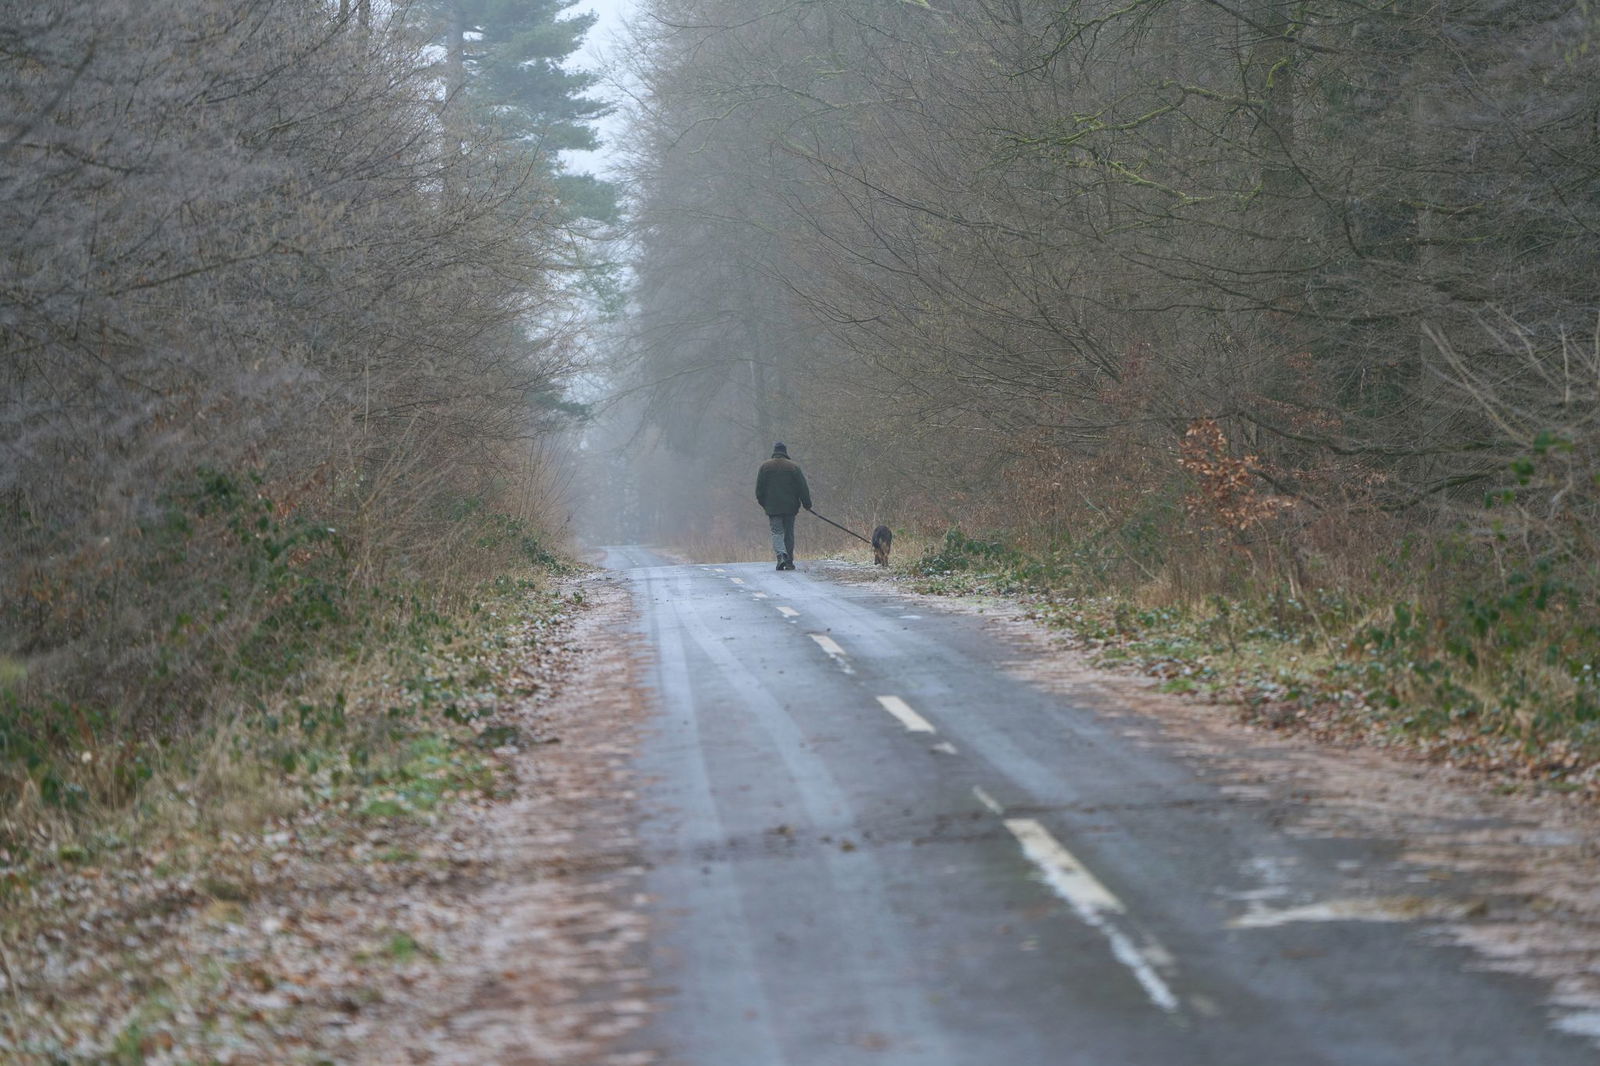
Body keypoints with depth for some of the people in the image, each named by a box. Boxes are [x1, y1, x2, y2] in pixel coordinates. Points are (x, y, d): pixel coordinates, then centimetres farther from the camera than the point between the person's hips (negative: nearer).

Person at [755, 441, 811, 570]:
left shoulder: (765, 466, 2)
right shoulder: (794, 466, 0)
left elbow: (759, 487, 5)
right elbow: (802, 487, 0)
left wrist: (763, 503, 17)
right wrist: (807, 504, 6)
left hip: (773, 507, 0)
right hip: (790, 506, 0)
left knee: (777, 533, -1)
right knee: (789, 533, 8)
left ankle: (781, 555, -25)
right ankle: (789, 562, 8)